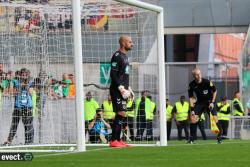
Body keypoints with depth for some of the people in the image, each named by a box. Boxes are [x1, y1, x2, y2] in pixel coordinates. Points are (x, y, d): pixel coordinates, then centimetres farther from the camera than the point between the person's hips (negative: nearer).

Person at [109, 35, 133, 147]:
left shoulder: (125, 56, 18)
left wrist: (128, 88, 19)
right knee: (120, 114, -14)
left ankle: (118, 140, 13)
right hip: (117, 90, -10)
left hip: (123, 90, 10)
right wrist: (121, 87, -22)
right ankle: (113, 141, -16)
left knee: (121, 115, 9)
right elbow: (113, 74, -18)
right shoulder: (117, 56, -12)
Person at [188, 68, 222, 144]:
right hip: (199, 102, 2)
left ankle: (219, 138, -4)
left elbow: (215, 91, -3)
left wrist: (212, 102, -10)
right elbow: (191, 97, -2)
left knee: (215, 119, -16)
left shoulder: (207, 82, -19)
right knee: (193, 118, -12)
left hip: (209, 101, -2)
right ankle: (191, 139, -3)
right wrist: (192, 109, -9)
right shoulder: (192, 85, -11)